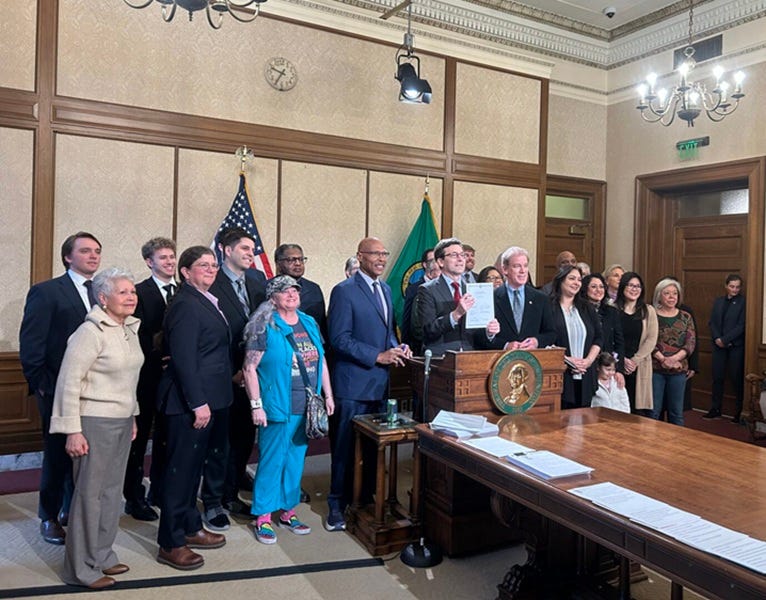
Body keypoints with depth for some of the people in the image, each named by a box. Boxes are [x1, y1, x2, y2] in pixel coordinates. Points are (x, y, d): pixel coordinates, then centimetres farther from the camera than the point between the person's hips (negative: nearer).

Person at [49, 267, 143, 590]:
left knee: (112, 490, 15)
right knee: (89, 493, 4)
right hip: (95, 422, -7)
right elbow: (68, 382, -16)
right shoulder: (91, 331, -16)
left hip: (123, 421, 7)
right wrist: (72, 431, -16)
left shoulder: (130, 328, 7)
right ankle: (81, 568, 19)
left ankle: (102, 555, 30)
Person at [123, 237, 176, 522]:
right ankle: (134, 497, 19)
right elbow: (137, 335, -11)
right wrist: (159, 357, -16)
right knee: (139, 435, 7)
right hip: (147, 374, -4)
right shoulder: (139, 292, -6)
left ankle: (160, 491, 29)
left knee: (166, 434, 15)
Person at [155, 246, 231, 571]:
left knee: (193, 466, 20)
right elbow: (183, 358, -22)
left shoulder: (205, 301, 12)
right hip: (189, 401, -10)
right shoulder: (185, 304, -17)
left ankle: (190, 528, 35)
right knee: (180, 468, 1)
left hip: (203, 399, 10)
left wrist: (206, 401, 14)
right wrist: (198, 403, -22)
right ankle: (170, 544, 14)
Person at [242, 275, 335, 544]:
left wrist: (328, 395, 9)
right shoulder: (265, 327, -9)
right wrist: (256, 405, -15)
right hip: (278, 408, -5)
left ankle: (288, 511, 29)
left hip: (307, 408, 6)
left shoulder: (309, 323, 8)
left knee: (296, 460, 14)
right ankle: (263, 518, 18)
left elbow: (321, 361, 13)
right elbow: (250, 368, -11)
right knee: (272, 461, 3)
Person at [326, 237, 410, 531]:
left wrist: (397, 347, 0)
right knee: (346, 448, 3)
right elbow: (339, 339, -15)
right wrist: (378, 356, -19)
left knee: (375, 446, 15)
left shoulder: (385, 289, 12)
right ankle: (338, 507, 18)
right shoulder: (344, 291, -11)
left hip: (380, 382, 7)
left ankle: (369, 497, 30)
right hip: (353, 382, -7)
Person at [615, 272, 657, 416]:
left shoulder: (648, 311, 7)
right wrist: (622, 360, -10)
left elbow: (651, 339, 1)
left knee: (639, 409, -2)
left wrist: (635, 361, -8)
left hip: (640, 366, 1)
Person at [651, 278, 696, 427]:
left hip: (679, 370, 3)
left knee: (677, 412, 11)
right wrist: (663, 359, -18)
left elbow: (691, 342, 0)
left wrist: (675, 358, -16)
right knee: (653, 411, 2)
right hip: (655, 369, -3)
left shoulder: (685, 317, 9)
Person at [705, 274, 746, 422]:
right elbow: (712, 322, 8)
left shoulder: (743, 302, -6)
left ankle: (739, 411, 12)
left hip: (736, 345, -4)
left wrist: (725, 339, -14)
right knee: (717, 377, 8)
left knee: (737, 378, 2)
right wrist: (716, 338, -7)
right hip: (719, 344, 4)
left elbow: (741, 326, -11)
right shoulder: (718, 301, 10)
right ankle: (715, 408, 17)